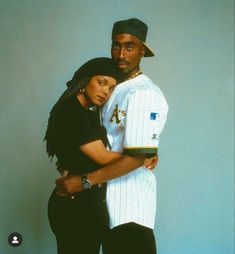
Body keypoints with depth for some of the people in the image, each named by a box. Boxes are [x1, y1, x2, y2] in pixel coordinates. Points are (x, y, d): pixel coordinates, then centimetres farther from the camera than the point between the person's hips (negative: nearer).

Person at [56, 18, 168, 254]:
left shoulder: (144, 94, -17)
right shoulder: (112, 89, 11)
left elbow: (136, 157, -22)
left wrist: (84, 181, -20)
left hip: (130, 201, -8)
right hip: (108, 198, 8)